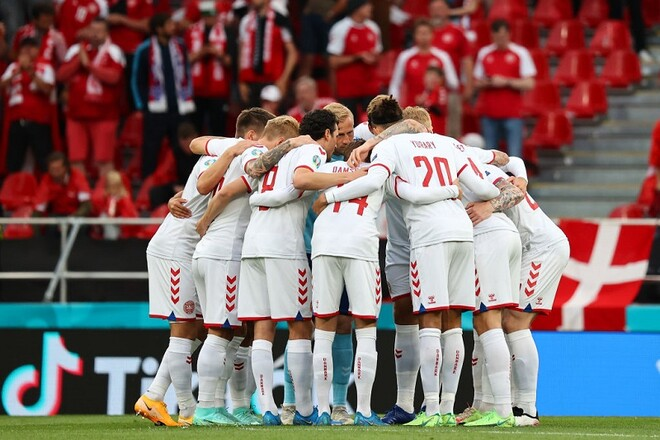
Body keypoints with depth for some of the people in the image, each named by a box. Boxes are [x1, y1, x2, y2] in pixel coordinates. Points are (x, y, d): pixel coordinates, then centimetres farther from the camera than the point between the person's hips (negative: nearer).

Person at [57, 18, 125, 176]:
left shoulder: (113, 52, -1)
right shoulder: (76, 50, 13)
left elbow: (113, 76, -17)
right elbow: (61, 75, 6)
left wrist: (88, 64, -13)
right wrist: (78, 60, -7)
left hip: (104, 114, -4)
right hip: (77, 114, 4)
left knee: (104, 160, -5)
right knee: (76, 160, 4)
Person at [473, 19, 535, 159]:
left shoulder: (520, 53, 0)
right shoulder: (484, 53, 10)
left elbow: (529, 84, -4)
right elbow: (477, 83, 13)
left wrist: (506, 82, -14)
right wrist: (487, 83, -9)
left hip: (512, 115, -3)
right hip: (489, 114, 3)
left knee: (514, 156, -8)